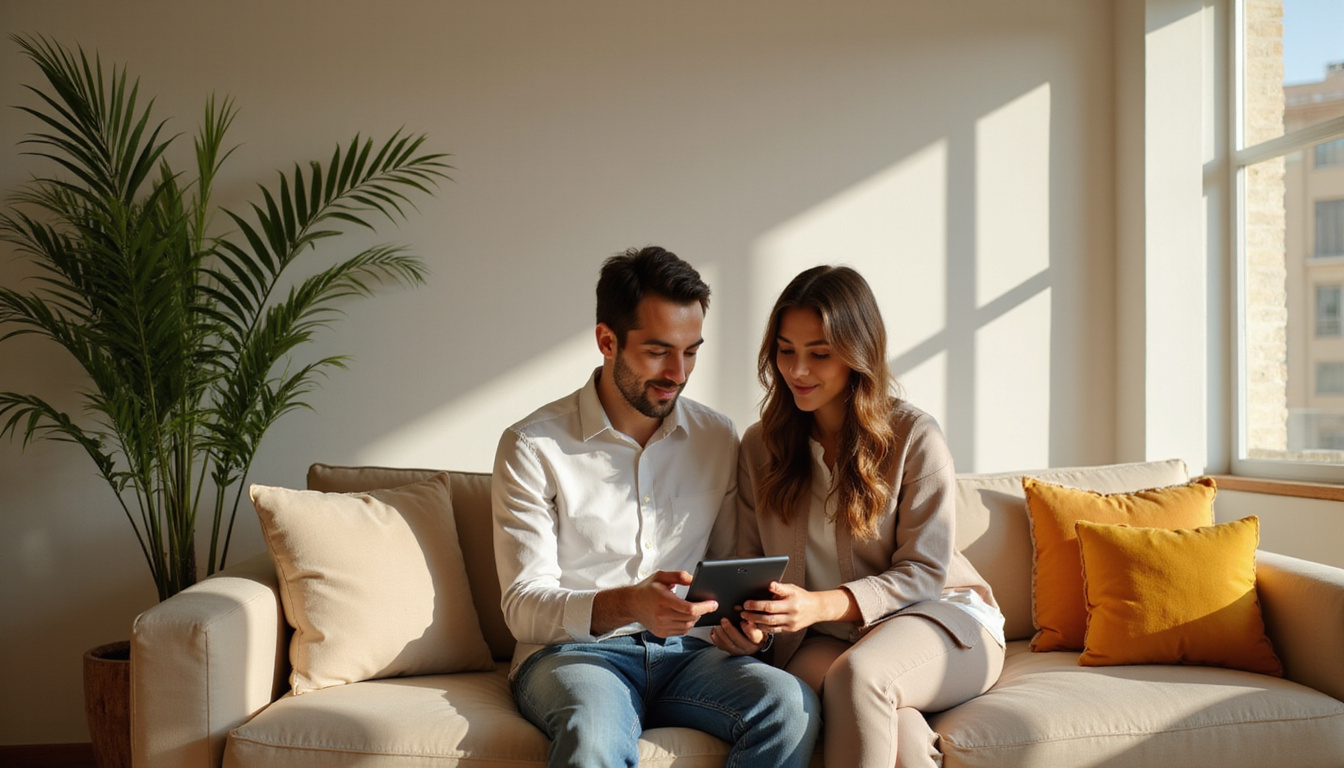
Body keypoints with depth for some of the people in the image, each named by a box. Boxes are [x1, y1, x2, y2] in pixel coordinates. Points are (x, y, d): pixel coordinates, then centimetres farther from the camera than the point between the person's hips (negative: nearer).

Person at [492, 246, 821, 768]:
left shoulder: (718, 440, 10)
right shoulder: (532, 447, -3)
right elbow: (523, 607, -7)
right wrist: (625, 605, -25)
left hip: (685, 651, 5)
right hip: (571, 651, -4)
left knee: (791, 705, -27)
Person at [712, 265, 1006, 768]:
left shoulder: (914, 436, -7)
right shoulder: (761, 445, 5)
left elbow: (923, 571, -9)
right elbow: (750, 563, 9)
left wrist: (822, 605, -25)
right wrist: (746, 619, -16)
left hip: (938, 619, -1)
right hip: (819, 639, 2)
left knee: (857, 674, -36)